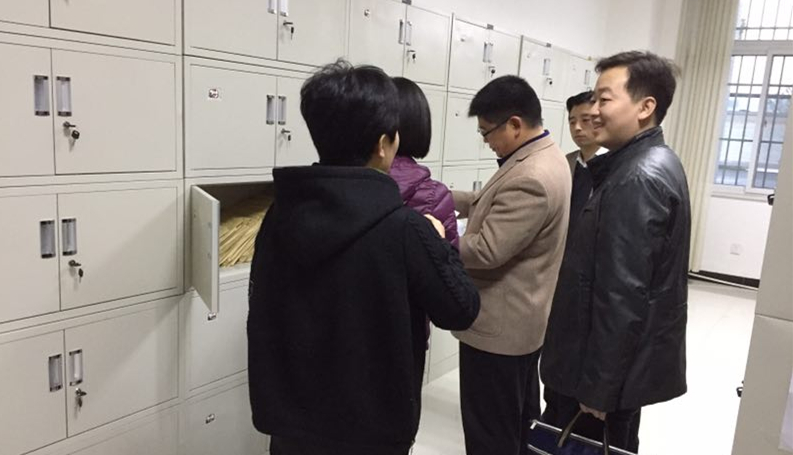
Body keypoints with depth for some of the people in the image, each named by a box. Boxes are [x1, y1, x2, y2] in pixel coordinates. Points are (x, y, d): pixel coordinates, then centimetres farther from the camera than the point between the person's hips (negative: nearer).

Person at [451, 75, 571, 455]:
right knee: (520, 419, 26)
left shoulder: (530, 179, -28)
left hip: (499, 325, -11)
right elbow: (489, 203, 12)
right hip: (526, 318, 11)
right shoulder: (546, 157, 6)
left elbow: (484, 251, -28)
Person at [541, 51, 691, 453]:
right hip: (625, 362, 9)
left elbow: (622, 294, -25)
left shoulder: (638, 177, -23)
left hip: (610, 370, -9)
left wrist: (597, 387, -19)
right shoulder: (653, 164, 10)